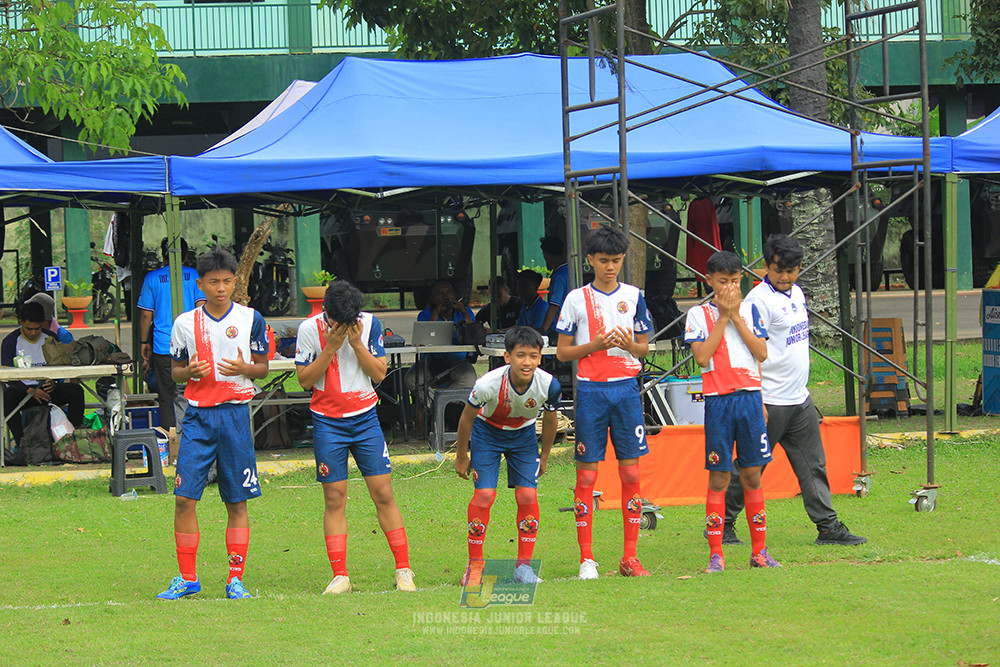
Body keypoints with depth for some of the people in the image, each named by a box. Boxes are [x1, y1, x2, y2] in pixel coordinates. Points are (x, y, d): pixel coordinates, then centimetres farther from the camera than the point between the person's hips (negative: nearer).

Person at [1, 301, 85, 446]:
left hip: (48, 390, 3)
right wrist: (29, 391, -24)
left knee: (76, 390, -24)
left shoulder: (51, 338, 9)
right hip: (23, 390, -3)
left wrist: (54, 383, -15)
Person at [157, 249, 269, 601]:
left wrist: (243, 368, -13)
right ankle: (187, 578, 4)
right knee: (184, 498, -6)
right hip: (198, 414, 1)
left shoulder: (250, 319, 4)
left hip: (235, 413, -1)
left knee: (237, 502, 1)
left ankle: (236, 579, 9)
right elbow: (176, 372, 13)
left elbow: (263, 368, 9)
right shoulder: (185, 323, 6)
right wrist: (190, 371, -9)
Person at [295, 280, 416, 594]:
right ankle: (340, 576, 1)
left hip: (365, 418, 1)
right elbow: (305, 380, -7)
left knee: (383, 493, -2)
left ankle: (403, 570, 4)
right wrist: (330, 348, -17)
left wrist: (356, 343, -15)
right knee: (334, 499, -3)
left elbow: (379, 373, -2)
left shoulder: (369, 323, -3)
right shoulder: (310, 329, -7)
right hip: (328, 422, -1)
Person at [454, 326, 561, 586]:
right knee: (484, 494, -15)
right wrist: (461, 457, -3)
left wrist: (544, 456, 8)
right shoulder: (489, 384, -34)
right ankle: (475, 566, -2)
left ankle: (524, 565, 2)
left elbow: (549, 420, -4)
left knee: (527, 495, -11)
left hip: (523, 434, 2)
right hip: (487, 432, -2)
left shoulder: (549, 385, -27)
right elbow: (467, 418, -14)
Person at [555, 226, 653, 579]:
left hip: (626, 387, 2)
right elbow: (562, 352, 3)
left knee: (631, 472, 0)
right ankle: (586, 558, 2)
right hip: (591, 389, -2)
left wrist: (630, 345, -9)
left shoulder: (633, 296, 9)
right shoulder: (577, 299, 2)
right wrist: (595, 345, -13)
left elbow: (644, 347, 13)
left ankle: (630, 557, 6)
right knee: (587, 474, -2)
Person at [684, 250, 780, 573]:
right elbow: (702, 356, -9)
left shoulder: (749, 310, 10)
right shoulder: (699, 314, 2)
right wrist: (723, 317, -8)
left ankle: (759, 550, 11)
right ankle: (716, 554, 2)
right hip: (718, 401, -2)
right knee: (719, 477, -2)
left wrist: (736, 316, -5)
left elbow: (761, 353, 0)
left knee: (752, 473, 5)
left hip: (749, 397, 2)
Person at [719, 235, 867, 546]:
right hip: (771, 403, -8)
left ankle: (828, 527, 8)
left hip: (800, 399, 8)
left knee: (813, 465, 7)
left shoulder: (796, 293, 13)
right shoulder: (760, 299, -14)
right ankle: (721, 525, 9)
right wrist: (757, 402, -22)